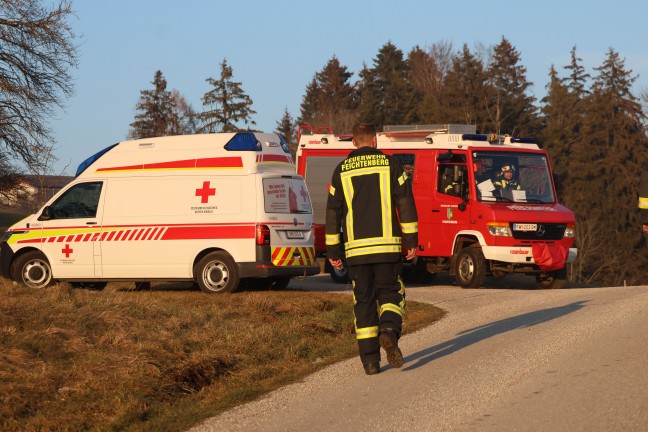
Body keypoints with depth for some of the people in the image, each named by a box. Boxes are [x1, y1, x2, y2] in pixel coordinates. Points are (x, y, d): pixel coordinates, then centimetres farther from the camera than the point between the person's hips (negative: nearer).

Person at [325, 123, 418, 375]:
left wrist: (333, 251, 11)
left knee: (364, 301, 6)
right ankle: (389, 332, -21)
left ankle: (370, 360, 3)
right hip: (387, 245, -1)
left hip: (356, 248, 1)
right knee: (390, 294, 9)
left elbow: (333, 211, 7)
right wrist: (411, 240, 2)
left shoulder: (342, 171, 8)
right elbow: (405, 204, -1)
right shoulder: (390, 165, 4)